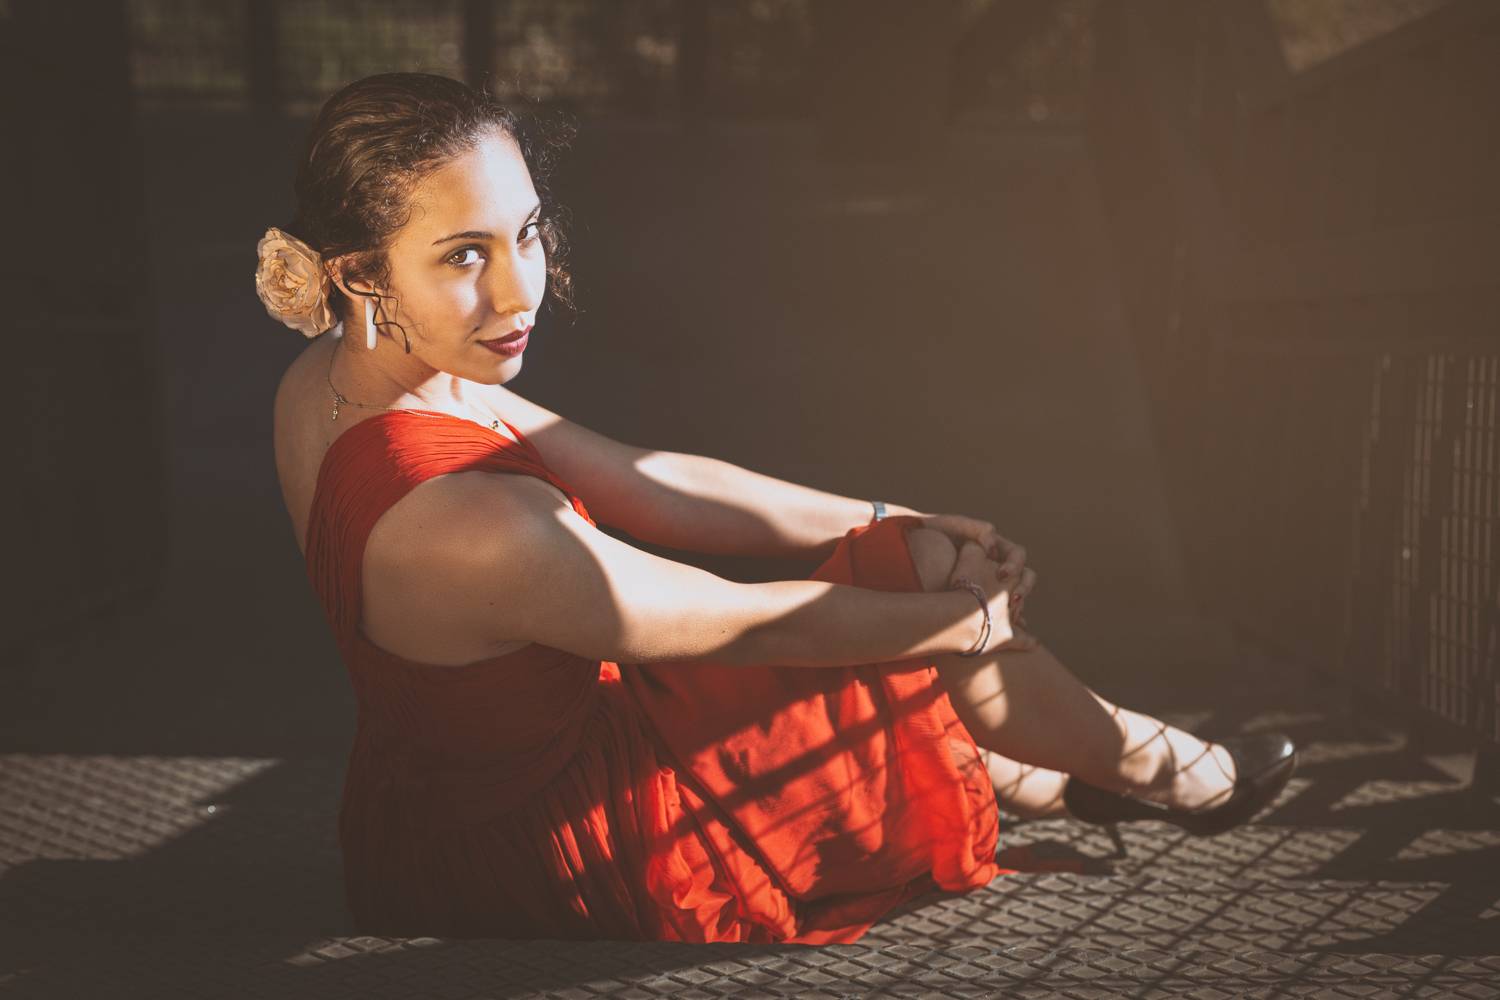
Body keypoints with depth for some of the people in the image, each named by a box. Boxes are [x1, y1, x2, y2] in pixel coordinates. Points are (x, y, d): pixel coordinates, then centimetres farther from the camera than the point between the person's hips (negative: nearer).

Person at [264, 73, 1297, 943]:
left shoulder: (333, 381, -9)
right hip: (562, 871, -8)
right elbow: (758, 629, -22)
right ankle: (1166, 772, 31)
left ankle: (1037, 784, 41)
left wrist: (901, 524, -1)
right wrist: (967, 617, -4)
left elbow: (645, 484, -3)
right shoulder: (473, 525, -37)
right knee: (943, 606, 3)